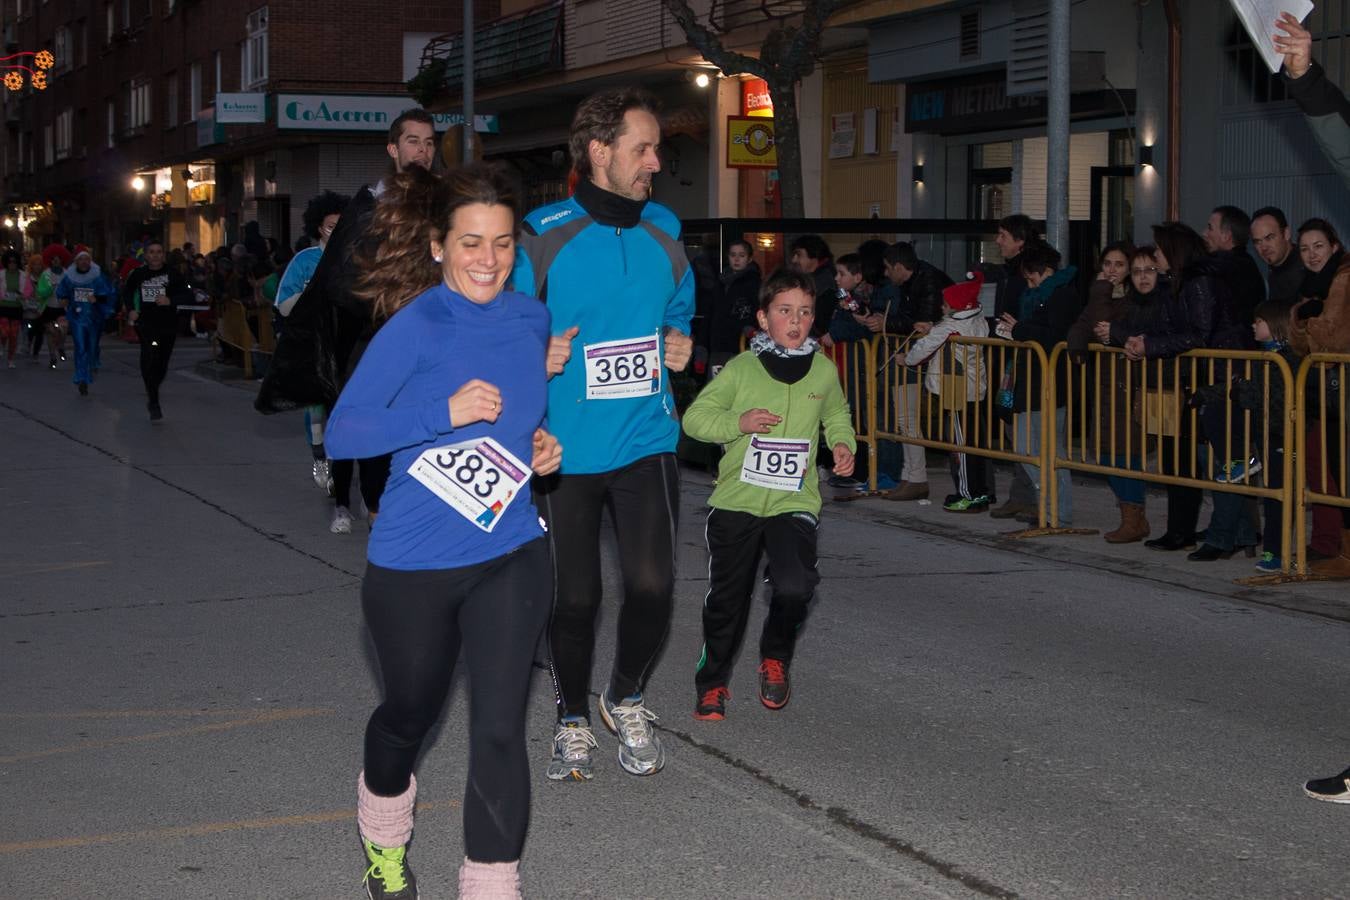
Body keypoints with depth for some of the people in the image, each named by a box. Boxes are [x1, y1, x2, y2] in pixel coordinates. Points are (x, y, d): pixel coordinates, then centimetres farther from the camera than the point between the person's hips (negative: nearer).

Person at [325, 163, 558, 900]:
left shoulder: (531, 320, 1)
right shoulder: (416, 327, -16)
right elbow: (341, 433, -21)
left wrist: (543, 444, 1)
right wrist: (445, 412, -31)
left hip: (511, 555, 3)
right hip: (414, 564, -3)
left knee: (499, 728, -7)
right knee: (409, 714, 19)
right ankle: (383, 836, 49)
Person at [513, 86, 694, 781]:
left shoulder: (663, 230, 6)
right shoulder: (544, 236, -7)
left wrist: (679, 346, 3)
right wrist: (535, 359, -19)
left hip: (646, 438, 3)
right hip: (565, 445, -2)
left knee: (652, 583, -8)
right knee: (573, 595, 6)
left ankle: (627, 699, 21)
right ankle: (573, 720, 28)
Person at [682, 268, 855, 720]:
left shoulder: (824, 371, 4)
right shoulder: (741, 369, -4)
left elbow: (837, 415, 24)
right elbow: (694, 416, -1)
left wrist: (842, 443, 4)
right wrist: (738, 423, -17)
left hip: (794, 501, 0)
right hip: (736, 500, 0)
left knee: (795, 585, -22)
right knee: (727, 597, 7)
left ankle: (775, 659, 9)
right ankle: (712, 682, 30)